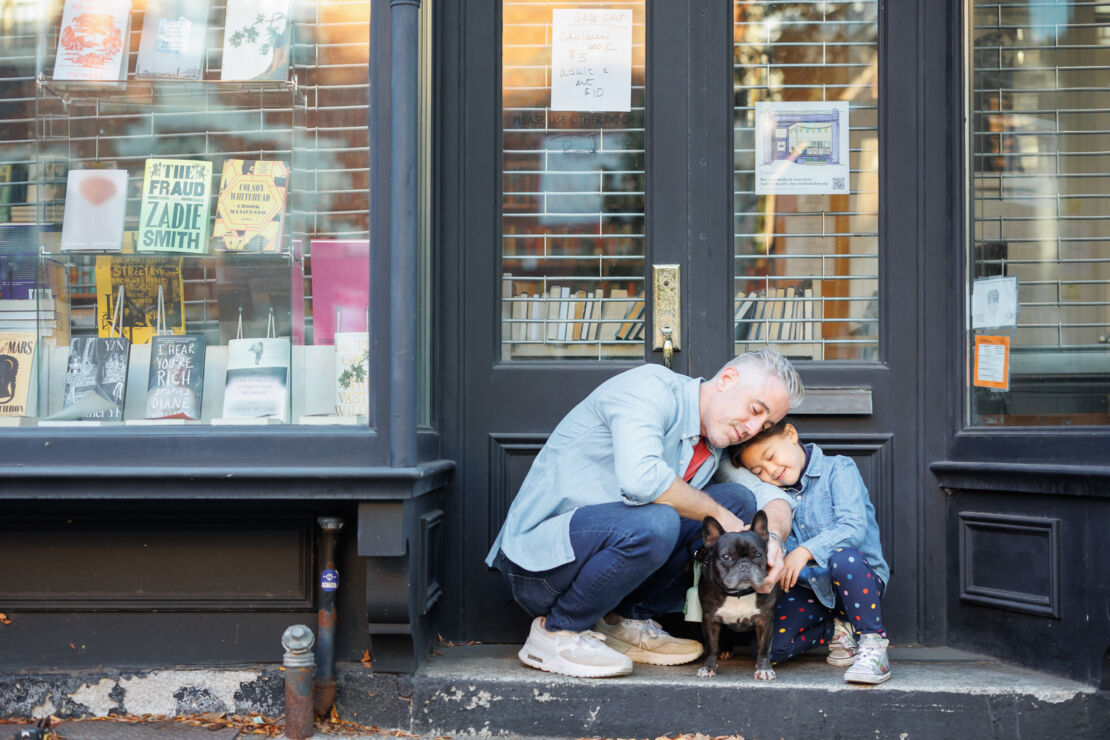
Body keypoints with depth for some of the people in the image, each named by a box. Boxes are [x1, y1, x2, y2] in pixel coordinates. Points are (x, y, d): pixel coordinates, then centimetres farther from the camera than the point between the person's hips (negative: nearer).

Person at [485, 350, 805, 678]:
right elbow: (641, 478, -31)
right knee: (655, 522, -37)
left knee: (739, 500, -1)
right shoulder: (651, 386, -15)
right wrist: (721, 517, -19)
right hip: (535, 557, -8)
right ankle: (556, 632, -12)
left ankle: (630, 620, 4)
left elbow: (772, 493, 12)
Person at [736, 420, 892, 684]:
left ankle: (873, 644, -24)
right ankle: (835, 630, 4)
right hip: (807, 587, 5)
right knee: (769, 646, -20)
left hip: (860, 577, -4)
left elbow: (854, 529, -19)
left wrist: (806, 551, -31)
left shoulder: (838, 469, -6)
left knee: (843, 558, -40)